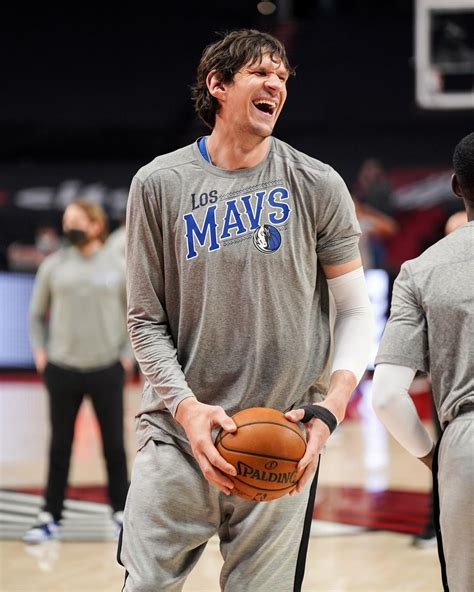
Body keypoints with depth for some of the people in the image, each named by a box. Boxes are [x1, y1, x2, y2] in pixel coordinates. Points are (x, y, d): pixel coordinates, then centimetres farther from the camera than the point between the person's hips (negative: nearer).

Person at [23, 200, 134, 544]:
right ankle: (51, 518, 13)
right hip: (62, 370, 1)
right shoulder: (54, 265, 4)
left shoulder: (117, 267, 1)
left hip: (107, 370, -1)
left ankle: (122, 513, 17)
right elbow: (37, 314, 12)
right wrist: (40, 352, 2)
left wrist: (127, 355, 0)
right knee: (60, 447, 6)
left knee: (114, 445, 5)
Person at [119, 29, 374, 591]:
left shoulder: (316, 186, 3)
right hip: (177, 435, 0)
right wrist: (187, 408, -12)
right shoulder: (159, 184, 2)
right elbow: (145, 318, 3)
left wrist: (329, 410, -9)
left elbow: (356, 312, 5)